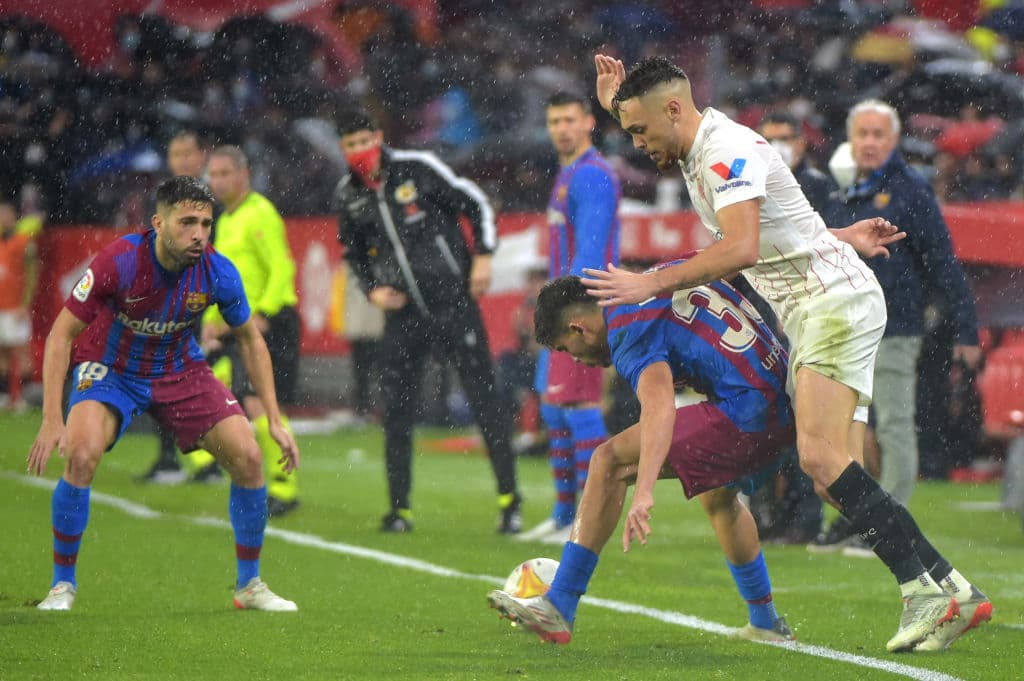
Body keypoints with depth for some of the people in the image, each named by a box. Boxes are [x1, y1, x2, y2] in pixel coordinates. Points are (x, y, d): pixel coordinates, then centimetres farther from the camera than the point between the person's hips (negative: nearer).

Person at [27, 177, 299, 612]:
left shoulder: (218, 273, -18)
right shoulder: (119, 262, -29)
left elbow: (250, 340, 0)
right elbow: (61, 333, -21)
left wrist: (275, 420, -3)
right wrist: (52, 420, -28)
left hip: (180, 371, 3)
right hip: (110, 369, -3)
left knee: (247, 457, -10)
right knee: (81, 456, -29)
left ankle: (250, 586, 9)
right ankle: (62, 585, -11)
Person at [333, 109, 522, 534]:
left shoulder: (417, 169, -8)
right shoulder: (347, 196, 4)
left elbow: (475, 204, 0)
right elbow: (353, 251, 20)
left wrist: (483, 257, -8)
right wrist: (371, 289, 3)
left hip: (452, 299, -3)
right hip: (402, 309, 3)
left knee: (482, 395, -4)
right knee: (395, 409, -2)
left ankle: (509, 499, 2)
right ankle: (399, 508, 7)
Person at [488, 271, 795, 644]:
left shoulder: (631, 330, -10)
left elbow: (659, 404, -28)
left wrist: (644, 493, -39)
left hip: (743, 412, -10)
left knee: (611, 462, -10)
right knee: (718, 497, 36)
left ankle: (558, 609, -11)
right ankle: (765, 622, 45)